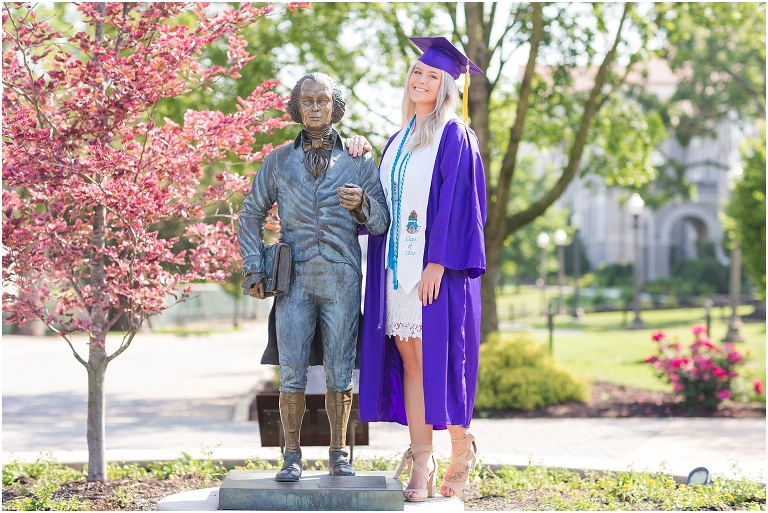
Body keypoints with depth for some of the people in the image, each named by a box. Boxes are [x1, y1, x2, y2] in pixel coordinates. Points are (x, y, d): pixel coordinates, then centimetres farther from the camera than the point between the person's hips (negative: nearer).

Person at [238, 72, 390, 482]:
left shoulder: (358, 161, 7)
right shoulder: (279, 160, 9)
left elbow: (382, 222, 5)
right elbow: (251, 215, 14)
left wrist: (362, 205, -17)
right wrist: (254, 271, 5)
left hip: (342, 282, 0)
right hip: (295, 280, 0)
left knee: (339, 372, 4)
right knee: (292, 373, -3)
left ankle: (338, 453, 14)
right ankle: (292, 456, 5)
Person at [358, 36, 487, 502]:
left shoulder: (454, 136, -4)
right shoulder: (398, 140, 18)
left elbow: (455, 201, -12)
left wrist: (438, 262, -19)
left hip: (435, 265, -7)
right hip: (397, 264, 7)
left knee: (435, 356, -5)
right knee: (409, 360, 4)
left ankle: (462, 450, 13)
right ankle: (421, 462, 6)